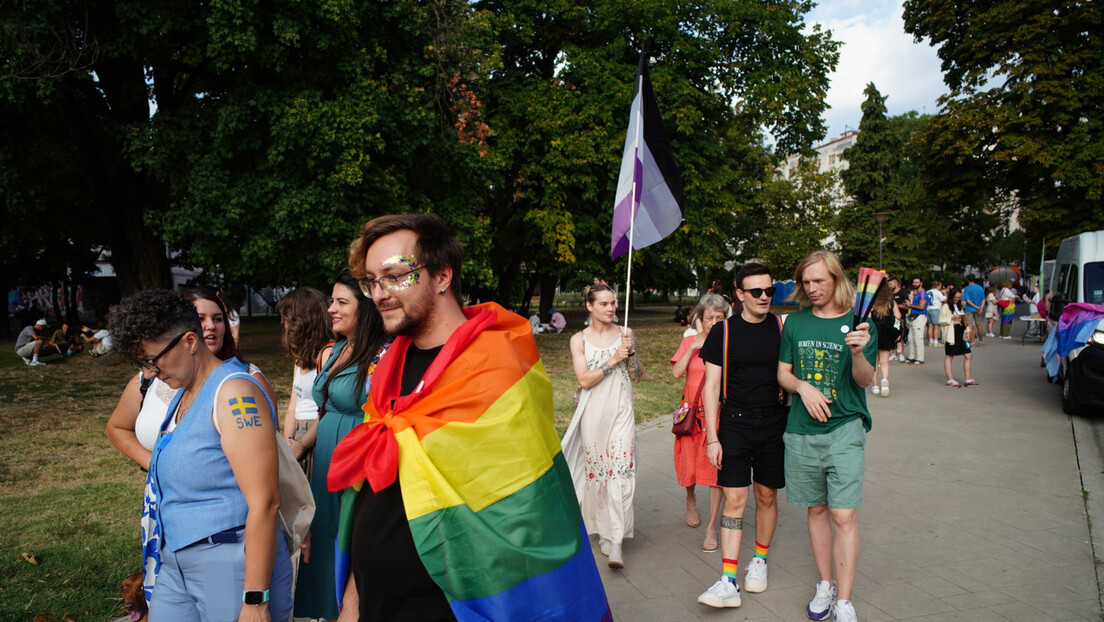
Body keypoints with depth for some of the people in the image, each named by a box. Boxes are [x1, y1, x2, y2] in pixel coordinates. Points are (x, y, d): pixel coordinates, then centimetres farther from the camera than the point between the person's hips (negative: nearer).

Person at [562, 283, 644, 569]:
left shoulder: (624, 334, 4)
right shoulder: (579, 339, 1)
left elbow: (637, 376, 5)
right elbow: (584, 379, -9)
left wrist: (630, 352, -11)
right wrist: (613, 360, -15)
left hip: (621, 411, 0)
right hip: (593, 411, 0)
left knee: (621, 470, -9)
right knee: (596, 469, 7)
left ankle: (616, 541, -8)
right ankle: (602, 529, 25)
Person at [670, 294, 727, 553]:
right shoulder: (689, 341, 5)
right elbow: (676, 372, -6)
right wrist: (693, 348, -14)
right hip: (693, 412, 2)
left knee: (716, 466, -5)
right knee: (689, 463, 9)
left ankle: (711, 527, 4)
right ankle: (691, 499, 43)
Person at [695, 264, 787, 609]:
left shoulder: (782, 328, 2)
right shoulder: (723, 331, -2)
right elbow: (711, 386, -1)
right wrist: (712, 437, -6)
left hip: (773, 423, 2)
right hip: (734, 422, -1)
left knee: (767, 496, 11)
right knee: (735, 499, -4)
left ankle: (759, 560, 32)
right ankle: (728, 581, -3)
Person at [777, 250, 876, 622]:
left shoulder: (857, 323, -1)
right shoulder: (795, 322, 7)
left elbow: (865, 380, -7)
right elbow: (783, 372, 11)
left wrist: (859, 353, -27)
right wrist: (803, 387, -10)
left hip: (845, 428, -3)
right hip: (802, 429, 3)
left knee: (844, 515, -8)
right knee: (816, 509, 12)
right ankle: (825, 586, 27)